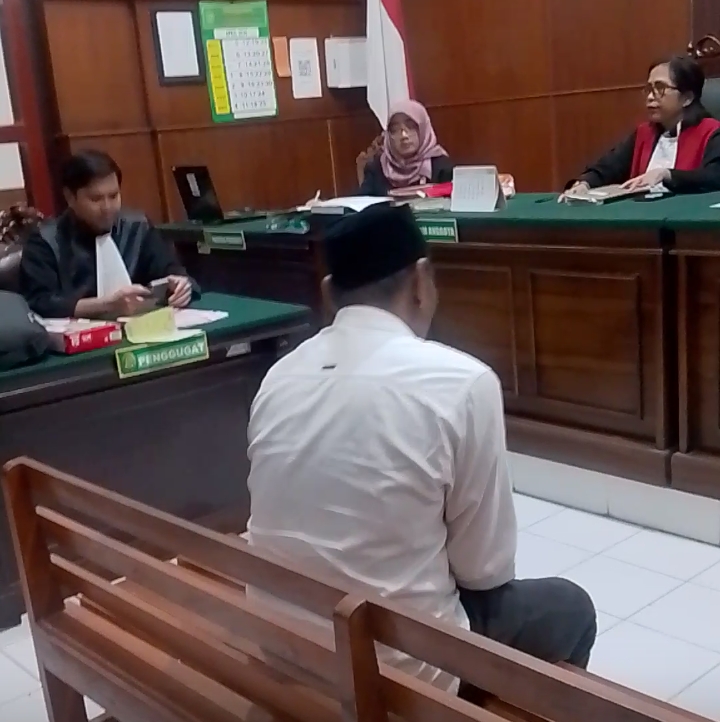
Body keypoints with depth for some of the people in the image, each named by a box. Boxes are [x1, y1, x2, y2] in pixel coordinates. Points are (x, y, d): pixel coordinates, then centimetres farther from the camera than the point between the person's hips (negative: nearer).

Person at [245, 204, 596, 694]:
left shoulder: (279, 377, -3)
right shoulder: (462, 382, -19)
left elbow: (300, 522, 8)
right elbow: (485, 567, -10)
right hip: (397, 666, -5)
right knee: (568, 608, 20)